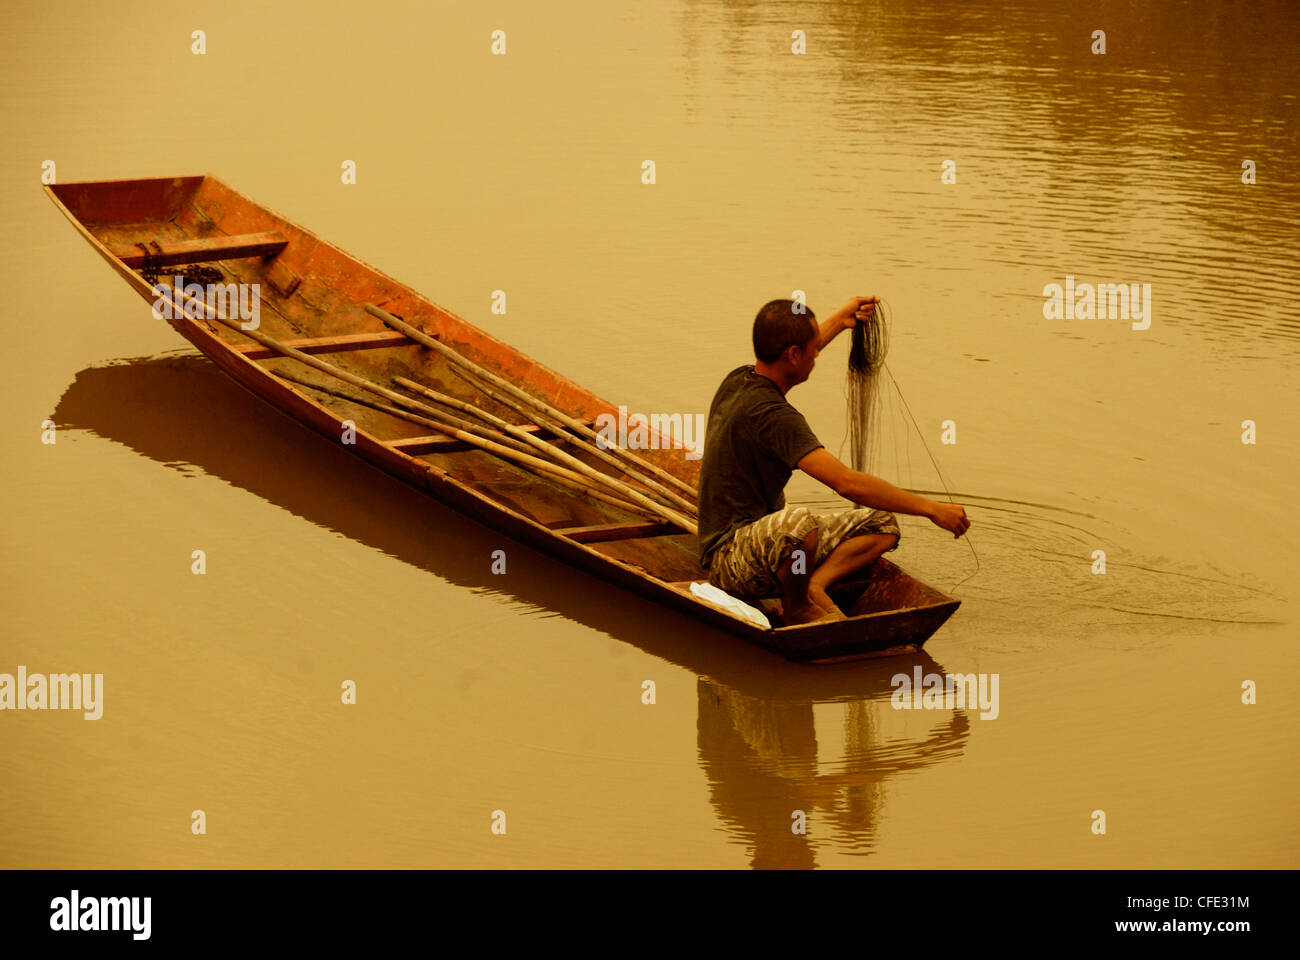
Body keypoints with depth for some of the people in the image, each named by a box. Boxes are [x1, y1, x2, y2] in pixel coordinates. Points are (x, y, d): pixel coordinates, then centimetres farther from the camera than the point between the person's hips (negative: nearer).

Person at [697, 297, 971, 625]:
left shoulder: (739, 380, 5)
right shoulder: (772, 415, -24)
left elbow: (791, 361, 33)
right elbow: (846, 482, -30)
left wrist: (841, 320, 39)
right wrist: (930, 508, -23)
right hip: (728, 558, -10)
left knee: (883, 523, 8)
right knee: (798, 522, -43)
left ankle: (813, 585, -15)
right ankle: (797, 609, -15)